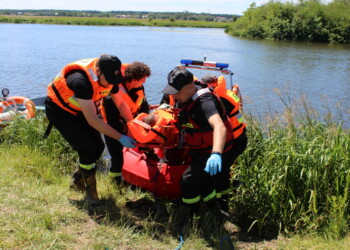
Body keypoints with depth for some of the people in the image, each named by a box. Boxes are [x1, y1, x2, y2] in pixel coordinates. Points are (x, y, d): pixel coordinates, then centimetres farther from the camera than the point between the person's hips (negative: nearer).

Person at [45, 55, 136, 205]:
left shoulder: (108, 76, -15)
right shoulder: (81, 81, -39)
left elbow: (121, 104, -2)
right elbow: (92, 120, -38)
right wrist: (120, 138, -35)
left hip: (78, 110, 7)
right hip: (59, 109, -7)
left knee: (98, 147, -1)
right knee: (87, 148, -18)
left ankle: (77, 180, 23)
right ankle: (90, 190, 2)